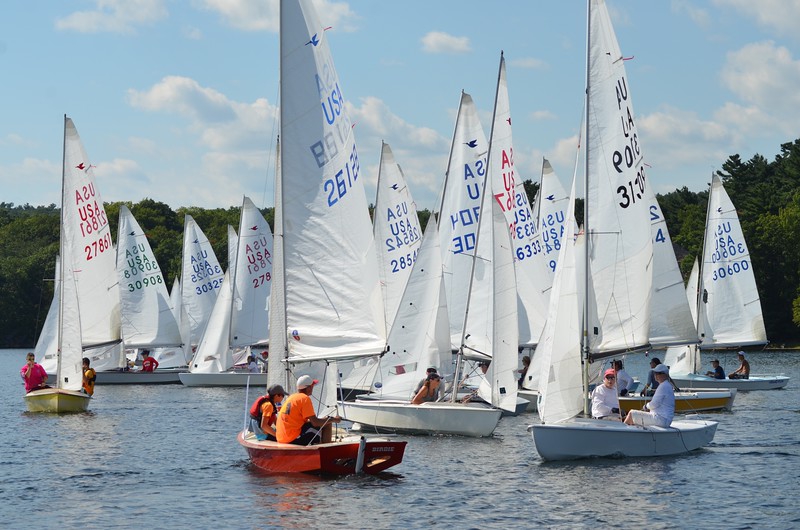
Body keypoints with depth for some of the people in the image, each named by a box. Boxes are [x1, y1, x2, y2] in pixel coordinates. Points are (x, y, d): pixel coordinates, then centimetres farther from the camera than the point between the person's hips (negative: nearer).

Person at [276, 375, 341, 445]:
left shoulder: (291, 397, 15)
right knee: (327, 424, -5)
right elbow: (315, 422, -17)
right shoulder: (305, 398, -11)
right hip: (295, 439, -9)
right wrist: (333, 419, -2)